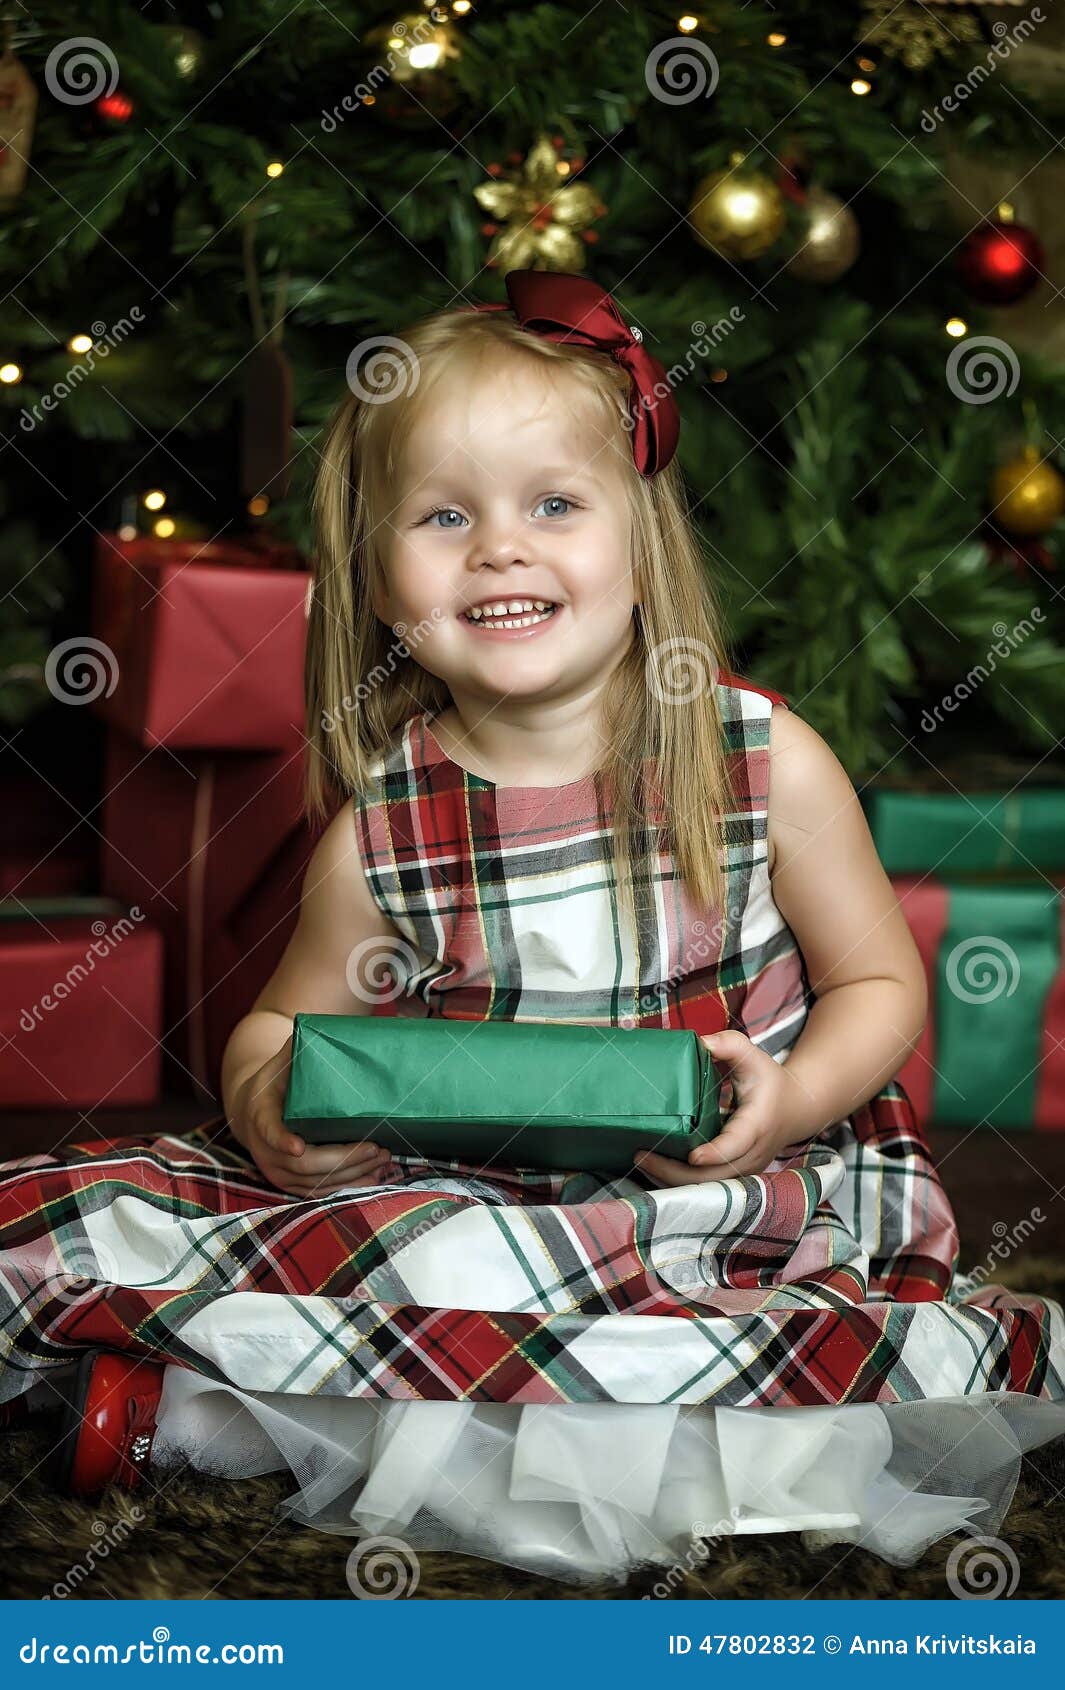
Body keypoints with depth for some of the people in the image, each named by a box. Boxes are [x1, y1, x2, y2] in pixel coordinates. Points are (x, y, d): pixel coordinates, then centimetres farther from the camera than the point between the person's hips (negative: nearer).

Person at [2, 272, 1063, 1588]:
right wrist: (268, 1109, -11)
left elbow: (880, 983, 7)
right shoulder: (381, 827, -2)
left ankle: (200, 1411, -16)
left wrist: (788, 1098, -14)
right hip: (464, 1198, 2)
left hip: (731, 1193, -1)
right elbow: (281, 1024, 13)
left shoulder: (766, 762, -4)